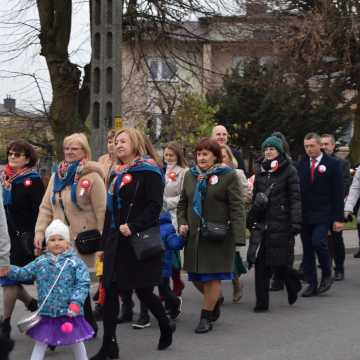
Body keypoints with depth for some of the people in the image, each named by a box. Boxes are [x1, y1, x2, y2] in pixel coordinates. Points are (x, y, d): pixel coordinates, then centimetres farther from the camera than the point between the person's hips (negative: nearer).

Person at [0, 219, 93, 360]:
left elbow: (83, 284, -12)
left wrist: (76, 302, -23)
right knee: (40, 343, 11)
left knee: (76, 342, 14)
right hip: (47, 313, 3)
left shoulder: (75, 262, -9)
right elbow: (24, 273, 11)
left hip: (70, 312, -3)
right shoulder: (40, 262, 3)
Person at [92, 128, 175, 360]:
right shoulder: (119, 174, 16)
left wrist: (133, 226, -25)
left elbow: (155, 206, -16)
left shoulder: (149, 171, -7)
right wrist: (105, 242, 17)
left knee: (142, 289, 2)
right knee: (110, 290, 2)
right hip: (117, 241, 7)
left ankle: (166, 327, 28)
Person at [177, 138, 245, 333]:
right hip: (194, 235, 5)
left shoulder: (228, 176, -5)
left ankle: (206, 317, 13)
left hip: (218, 237, -5)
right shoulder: (190, 175, 11)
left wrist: (238, 236, -16)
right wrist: (182, 223, 2)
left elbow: (237, 208, -9)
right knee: (195, 276, 10)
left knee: (212, 277, 0)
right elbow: (182, 203, 20)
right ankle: (216, 299, 38)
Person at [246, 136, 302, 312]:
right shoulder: (260, 170, 14)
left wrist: (296, 222, -13)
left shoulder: (289, 171, -1)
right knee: (261, 263, 0)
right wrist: (251, 219, 12)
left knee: (279, 262, -4)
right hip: (261, 223, 5)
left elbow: (295, 198, -5)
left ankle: (293, 285, 26)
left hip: (281, 223, -4)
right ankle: (261, 302, 6)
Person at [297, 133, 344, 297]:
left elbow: (338, 192, -3)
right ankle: (312, 284, 13)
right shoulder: (301, 165, 9)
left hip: (323, 214, -4)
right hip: (304, 215, 4)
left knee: (318, 242, -19)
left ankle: (327, 274, 4)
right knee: (307, 249, 5)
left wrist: (338, 218, -8)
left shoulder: (332, 164, -1)